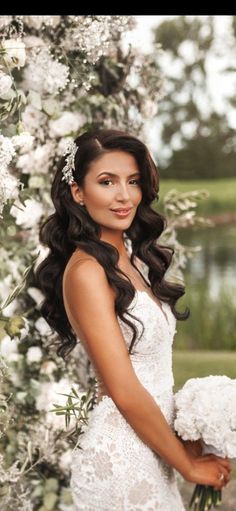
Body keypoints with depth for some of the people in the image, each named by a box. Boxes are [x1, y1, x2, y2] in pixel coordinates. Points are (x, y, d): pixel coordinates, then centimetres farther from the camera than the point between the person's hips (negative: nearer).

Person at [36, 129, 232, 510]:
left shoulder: (130, 260, 9)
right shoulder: (87, 270, -18)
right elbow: (125, 392, -20)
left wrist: (184, 441, 3)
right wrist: (188, 467, -11)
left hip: (151, 448, 8)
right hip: (121, 455, -8)